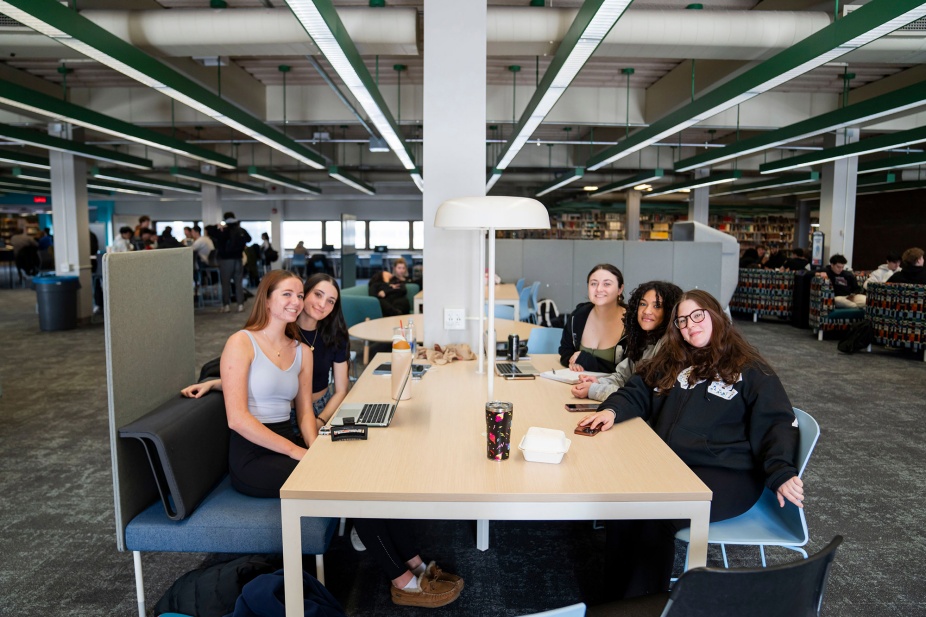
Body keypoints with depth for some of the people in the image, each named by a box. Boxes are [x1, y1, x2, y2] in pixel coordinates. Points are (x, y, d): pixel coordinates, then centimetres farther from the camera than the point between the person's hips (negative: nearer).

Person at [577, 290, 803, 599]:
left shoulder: (750, 370, 7)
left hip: (725, 474, -4)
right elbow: (636, 393, 16)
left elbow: (777, 424, 1)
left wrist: (781, 472, -17)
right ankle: (615, 594, -13)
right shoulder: (670, 362, 21)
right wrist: (612, 410, -7)